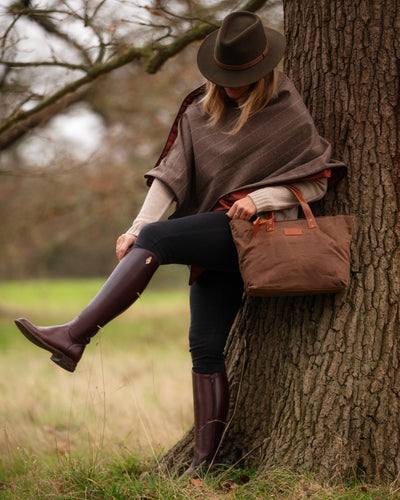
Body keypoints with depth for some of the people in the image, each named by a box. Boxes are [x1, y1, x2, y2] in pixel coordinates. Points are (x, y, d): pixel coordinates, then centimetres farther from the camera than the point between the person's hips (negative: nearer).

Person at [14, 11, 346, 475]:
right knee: (205, 346, 0)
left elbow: (320, 181, 0)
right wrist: (137, 227, -10)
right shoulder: (199, 108, 10)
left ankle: (75, 336, -31)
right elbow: (171, 172, 3)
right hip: (214, 244, 6)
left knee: (157, 237, -26)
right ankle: (203, 462, 3)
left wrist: (260, 198, -14)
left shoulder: (289, 117, -3)